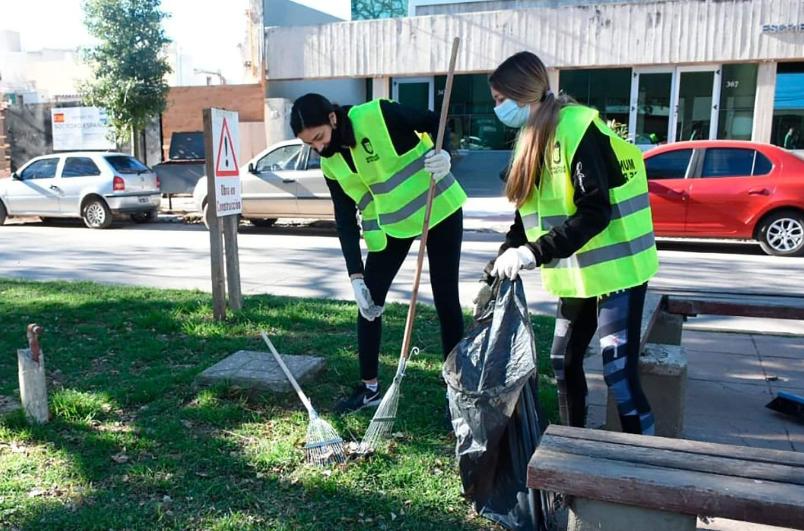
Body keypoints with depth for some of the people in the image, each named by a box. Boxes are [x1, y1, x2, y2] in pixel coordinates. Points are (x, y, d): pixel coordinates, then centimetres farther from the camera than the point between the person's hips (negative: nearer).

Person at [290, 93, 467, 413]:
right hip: (390, 224, 5)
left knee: (445, 298, 1)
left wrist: (443, 153, -35)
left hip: (438, 209, -5)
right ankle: (369, 386, 19)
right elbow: (345, 220, -6)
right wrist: (355, 275, -14)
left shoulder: (377, 114, -23)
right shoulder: (331, 164, -6)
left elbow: (434, 122, -13)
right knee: (369, 302, 3)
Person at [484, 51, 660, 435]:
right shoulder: (534, 136, 9)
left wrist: (535, 253, -30)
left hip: (616, 267, -9)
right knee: (564, 360, 15)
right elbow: (531, 212, 12)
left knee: (618, 371, -10)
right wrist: (505, 257, 1)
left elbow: (595, 212, -26)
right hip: (580, 271, 9)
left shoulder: (577, 128, -19)